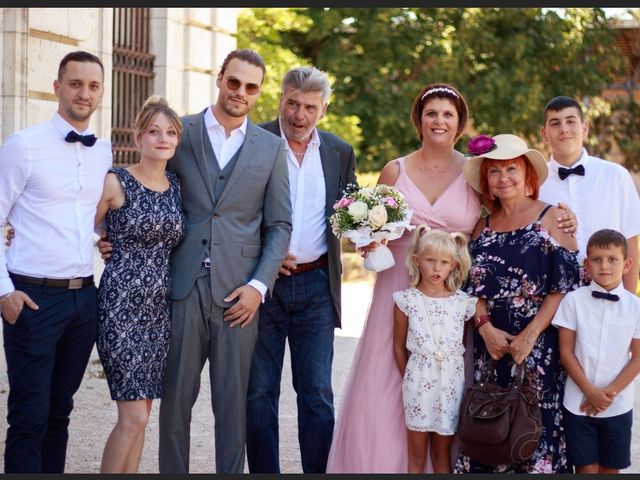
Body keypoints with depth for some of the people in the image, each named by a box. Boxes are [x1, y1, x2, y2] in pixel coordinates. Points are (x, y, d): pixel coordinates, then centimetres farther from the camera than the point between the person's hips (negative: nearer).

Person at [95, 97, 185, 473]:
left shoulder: (177, 186, 9)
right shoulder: (115, 183, -6)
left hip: (160, 308, 6)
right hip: (121, 305, -6)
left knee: (141, 413, 10)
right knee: (134, 416, -9)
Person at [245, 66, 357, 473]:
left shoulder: (340, 153, 8)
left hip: (316, 286, 2)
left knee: (317, 393, 4)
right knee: (260, 392, 6)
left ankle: (318, 471, 11)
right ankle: (263, 471, 16)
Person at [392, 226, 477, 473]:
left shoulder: (463, 302, 0)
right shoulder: (407, 300, -3)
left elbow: (469, 347, 7)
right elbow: (399, 347, 4)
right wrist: (409, 379, 5)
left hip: (451, 382, 1)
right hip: (418, 382, -1)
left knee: (442, 457, 11)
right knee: (417, 457, 7)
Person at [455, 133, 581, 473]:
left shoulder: (552, 218, -2)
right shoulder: (483, 227, 12)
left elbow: (565, 286, -8)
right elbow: (474, 289, 9)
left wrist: (530, 336, -15)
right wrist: (486, 328, -9)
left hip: (540, 344, -4)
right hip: (491, 344, 4)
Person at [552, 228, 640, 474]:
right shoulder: (573, 300, -6)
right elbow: (566, 353, -5)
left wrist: (610, 393, -10)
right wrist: (590, 392, -12)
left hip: (618, 406, 1)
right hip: (578, 403, -1)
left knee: (611, 469, 11)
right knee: (586, 469, 3)